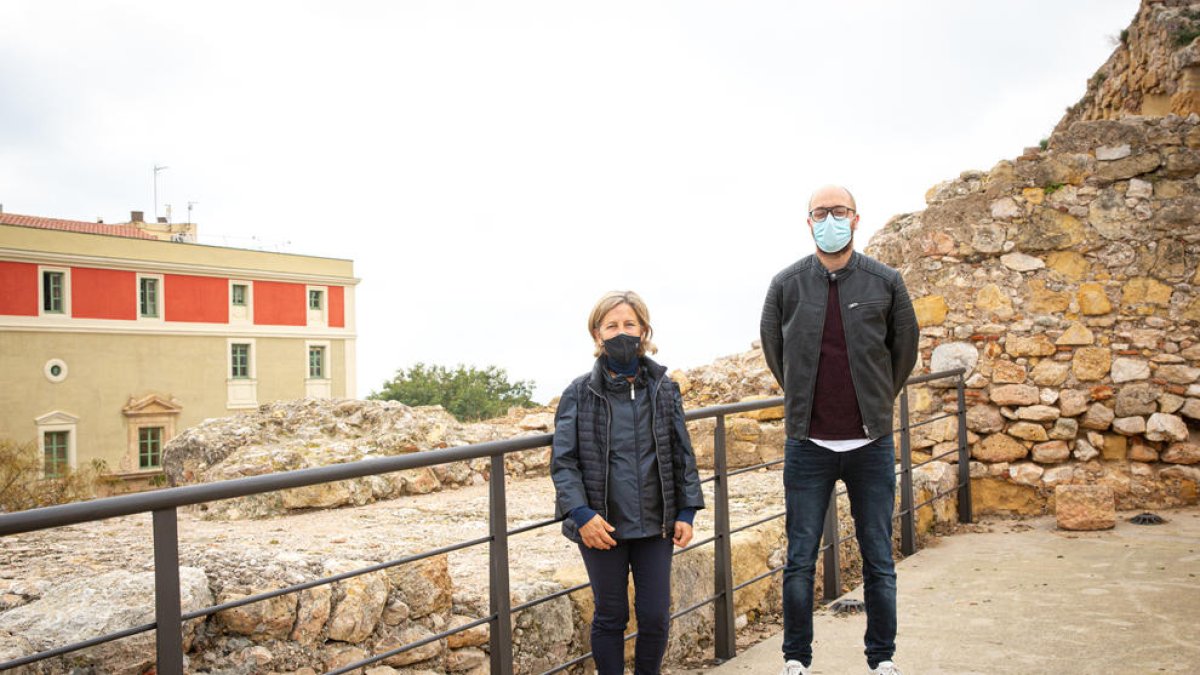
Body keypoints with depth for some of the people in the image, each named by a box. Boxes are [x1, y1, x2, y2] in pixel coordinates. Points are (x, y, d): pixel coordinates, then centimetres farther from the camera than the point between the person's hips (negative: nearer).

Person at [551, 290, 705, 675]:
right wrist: (581, 514, -15)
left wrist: (686, 512, 2)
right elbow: (563, 462, -5)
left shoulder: (664, 389, 2)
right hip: (602, 527, -2)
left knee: (656, 616, 8)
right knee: (610, 616, 11)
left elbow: (683, 455, 7)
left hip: (655, 524, 2)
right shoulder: (579, 394, -4)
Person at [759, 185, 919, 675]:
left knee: (879, 562, 10)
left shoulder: (886, 282, -1)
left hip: (871, 445, 0)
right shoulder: (786, 284, -1)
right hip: (807, 445, 0)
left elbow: (904, 349, 11)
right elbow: (772, 349, 12)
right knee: (800, 561, 6)